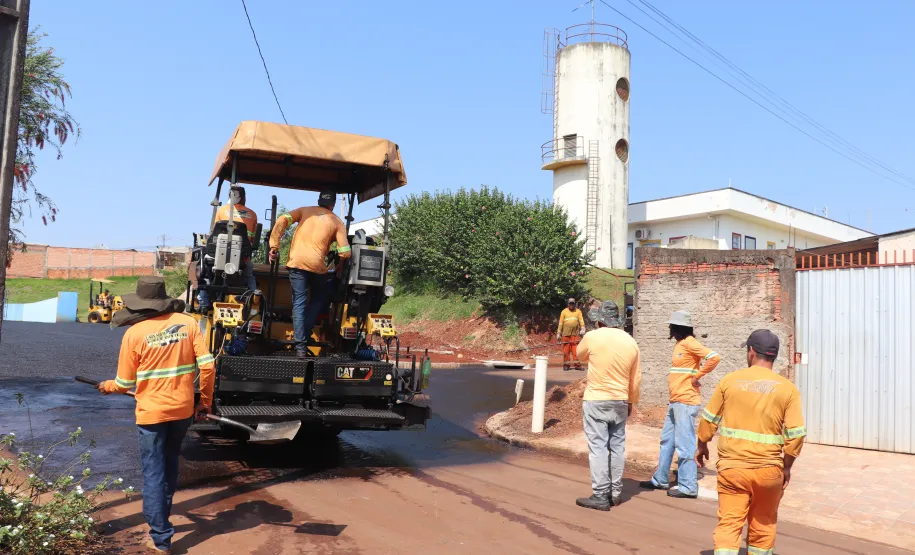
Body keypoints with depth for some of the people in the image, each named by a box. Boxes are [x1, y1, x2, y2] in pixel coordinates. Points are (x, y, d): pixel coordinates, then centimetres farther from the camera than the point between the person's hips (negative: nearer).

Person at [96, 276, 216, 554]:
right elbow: (207, 365, -7)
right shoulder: (187, 322, -5)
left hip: (152, 412, -3)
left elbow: (125, 383, -2)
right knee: (169, 466, 24)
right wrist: (205, 400, 5)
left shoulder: (134, 333, -11)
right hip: (183, 409, 4)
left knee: (154, 473, 6)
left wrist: (107, 387, 20)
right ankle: (161, 516, 41)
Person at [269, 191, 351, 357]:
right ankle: (304, 335, 10)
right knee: (317, 300, 22)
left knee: (299, 304, 2)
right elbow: (345, 252, 1)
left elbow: (282, 221, 0)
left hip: (297, 262, 1)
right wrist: (339, 266, 21)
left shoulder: (304, 210, 15)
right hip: (318, 265, -1)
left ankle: (301, 346, -5)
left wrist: (274, 246, 2)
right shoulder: (337, 222, 9)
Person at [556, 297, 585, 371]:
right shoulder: (564, 311, 9)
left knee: (576, 349, -4)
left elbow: (581, 320, 1)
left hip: (575, 334, 0)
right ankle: (566, 365, 4)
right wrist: (558, 333, 6)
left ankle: (577, 364, -3)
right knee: (566, 349, -1)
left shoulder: (578, 311, 10)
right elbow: (560, 323, 9)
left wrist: (582, 328, -17)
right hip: (566, 334, 0)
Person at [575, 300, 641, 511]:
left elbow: (580, 355, 11)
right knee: (617, 447, 12)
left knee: (598, 447, -2)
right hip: (620, 401, 5)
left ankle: (600, 496, -2)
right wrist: (631, 401, 20)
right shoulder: (630, 342, 3)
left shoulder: (592, 337, -10)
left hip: (596, 400, -5)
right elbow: (636, 378, 10)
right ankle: (616, 493, 20)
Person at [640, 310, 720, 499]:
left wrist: (697, 377, -15)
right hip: (675, 401, 10)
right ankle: (661, 479, 25)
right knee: (667, 441, 15)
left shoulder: (689, 343, -12)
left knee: (684, 444, -6)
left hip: (686, 402, -10)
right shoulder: (680, 344, 15)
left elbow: (714, 357, -23)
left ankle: (688, 487, 0)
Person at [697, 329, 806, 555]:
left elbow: (709, 419, 5)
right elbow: (796, 433, -6)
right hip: (768, 468, 1)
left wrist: (702, 446, 21)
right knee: (763, 524, 20)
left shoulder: (729, 380, -3)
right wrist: (786, 466, 8)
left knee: (728, 523, 3)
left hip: (731, 466, -1)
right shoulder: (788, 388, -3)